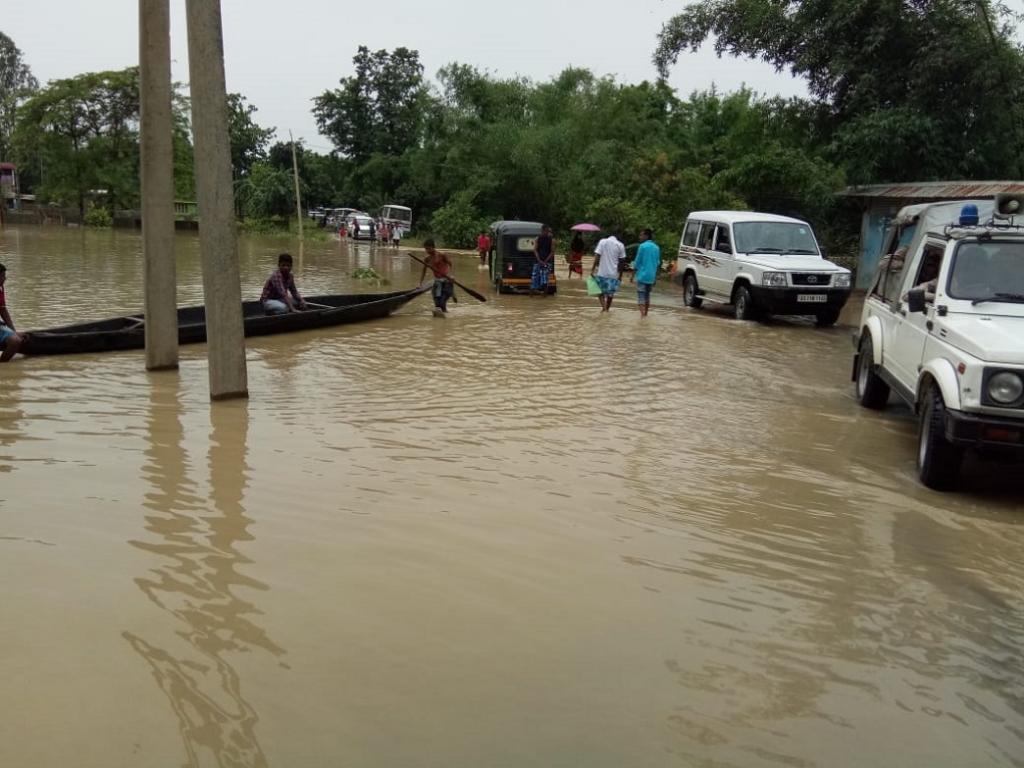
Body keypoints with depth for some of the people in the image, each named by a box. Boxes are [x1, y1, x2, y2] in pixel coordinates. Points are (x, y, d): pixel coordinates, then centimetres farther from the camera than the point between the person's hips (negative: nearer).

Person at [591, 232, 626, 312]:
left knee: (600, 292, 10)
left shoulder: (602, 242, 2)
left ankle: (604, 307, -10)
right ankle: (607, 309, 17)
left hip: (602, 272, -1)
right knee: (610, 293, 13)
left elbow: (597, 256, -6)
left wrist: (593, 269, -4)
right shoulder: (620, 245, 4)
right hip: (614, 273, 1)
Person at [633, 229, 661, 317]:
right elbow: (658, 264, 14)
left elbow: (637, 262, -7)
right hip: (651, 277, 6)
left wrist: (633, 274, 1)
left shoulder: (642, 246, -9)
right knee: (647, 295, 17)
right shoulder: (656, 247, 10)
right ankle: (646, 314, 22)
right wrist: (655, 277, 21)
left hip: (642, 275, -6)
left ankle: (642, 314, -18)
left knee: (641, 296, -6)